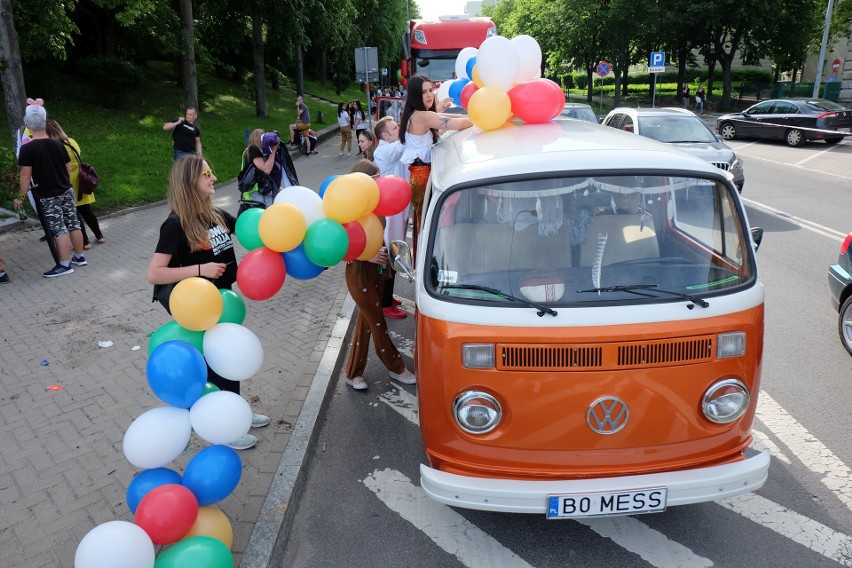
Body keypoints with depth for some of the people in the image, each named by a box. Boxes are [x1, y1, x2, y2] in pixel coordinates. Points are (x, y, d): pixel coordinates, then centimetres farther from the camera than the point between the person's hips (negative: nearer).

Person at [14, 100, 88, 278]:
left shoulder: (27, 148, -13)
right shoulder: (58, 144, 3)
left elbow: (26, 176, -13)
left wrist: (21, 197, -5)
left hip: (47, 196, -5)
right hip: (66, 191, 5)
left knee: (58, 229, -3)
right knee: (73, 224, 11)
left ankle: (64, 265, 1)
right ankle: (79, 257, 22)